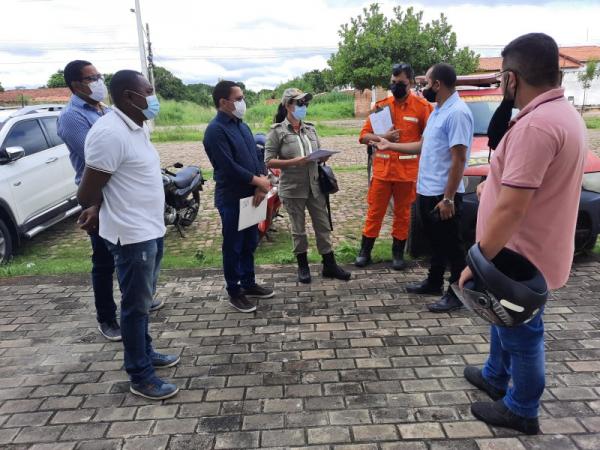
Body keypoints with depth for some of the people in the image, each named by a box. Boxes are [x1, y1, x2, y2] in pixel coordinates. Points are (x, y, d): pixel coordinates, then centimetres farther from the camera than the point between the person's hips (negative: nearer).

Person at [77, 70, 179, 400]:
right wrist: (94, 211, 2)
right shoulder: (110, 133, -22)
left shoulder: (137, 128, 9)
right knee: (136, 304, 3)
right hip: (132, 234, -9)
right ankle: (140, 376, 17)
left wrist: (98, 209, 1)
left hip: (151, 229, 9)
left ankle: (145, 352, 38)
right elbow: (87, 192, -18)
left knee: (144, 299, 21)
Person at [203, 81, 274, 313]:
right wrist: (259, 181, -14)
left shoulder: (242, 125, 11)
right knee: (233, 247, 4)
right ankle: (234, 292, 18)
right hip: (231, 198, -8)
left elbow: (256, 155, 10)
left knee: (250, 244, 17)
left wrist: (262, 184, -7)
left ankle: (249, 284, 32)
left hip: (251, 195, 8)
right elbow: (229, 167, -24)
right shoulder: (216, 130, -16)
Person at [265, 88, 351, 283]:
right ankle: (303, 266, 25)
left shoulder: (310, 128, 9)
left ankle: (329, 265, 20)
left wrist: (323, 156, -7)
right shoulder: (277, 131, -7)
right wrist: (293, 162, -22)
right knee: (298, 229, 8)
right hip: (292, 189, -4)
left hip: (315, 186, 4)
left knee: (323, 226, 8)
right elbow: (269, 161, -11)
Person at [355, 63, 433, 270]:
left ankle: (398, 253, 24)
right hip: (382, 169, 2)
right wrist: (383, 137, -14)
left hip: (407, 171, -1)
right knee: (375, 211, 8)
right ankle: (365, 251, 19)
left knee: (402, 213, 10)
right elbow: (364, 135, 4)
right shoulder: (381, 105, 5)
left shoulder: (422, 106, -3)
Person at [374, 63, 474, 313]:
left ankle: (456, 294, 16)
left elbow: (458, 159, -22)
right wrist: (389, 146, 25)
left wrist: (448, 198, -23)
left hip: (443, 194, -10)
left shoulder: (457, 112, -18)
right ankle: (434, 282, 36)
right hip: (426, 191, 10)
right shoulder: (437, 111, 13)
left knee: (451, 245, 3)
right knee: (435, 241, 21)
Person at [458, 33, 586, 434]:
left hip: (520, 257, -10)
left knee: (521, 332, 9)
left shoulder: (535, 125, -28)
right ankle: (495, 377, 47)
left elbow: (511, 209, -31)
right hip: (528, 250, 10)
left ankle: (521, 410, 31)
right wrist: (496, 186, 31)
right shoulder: (564, 113, 6)